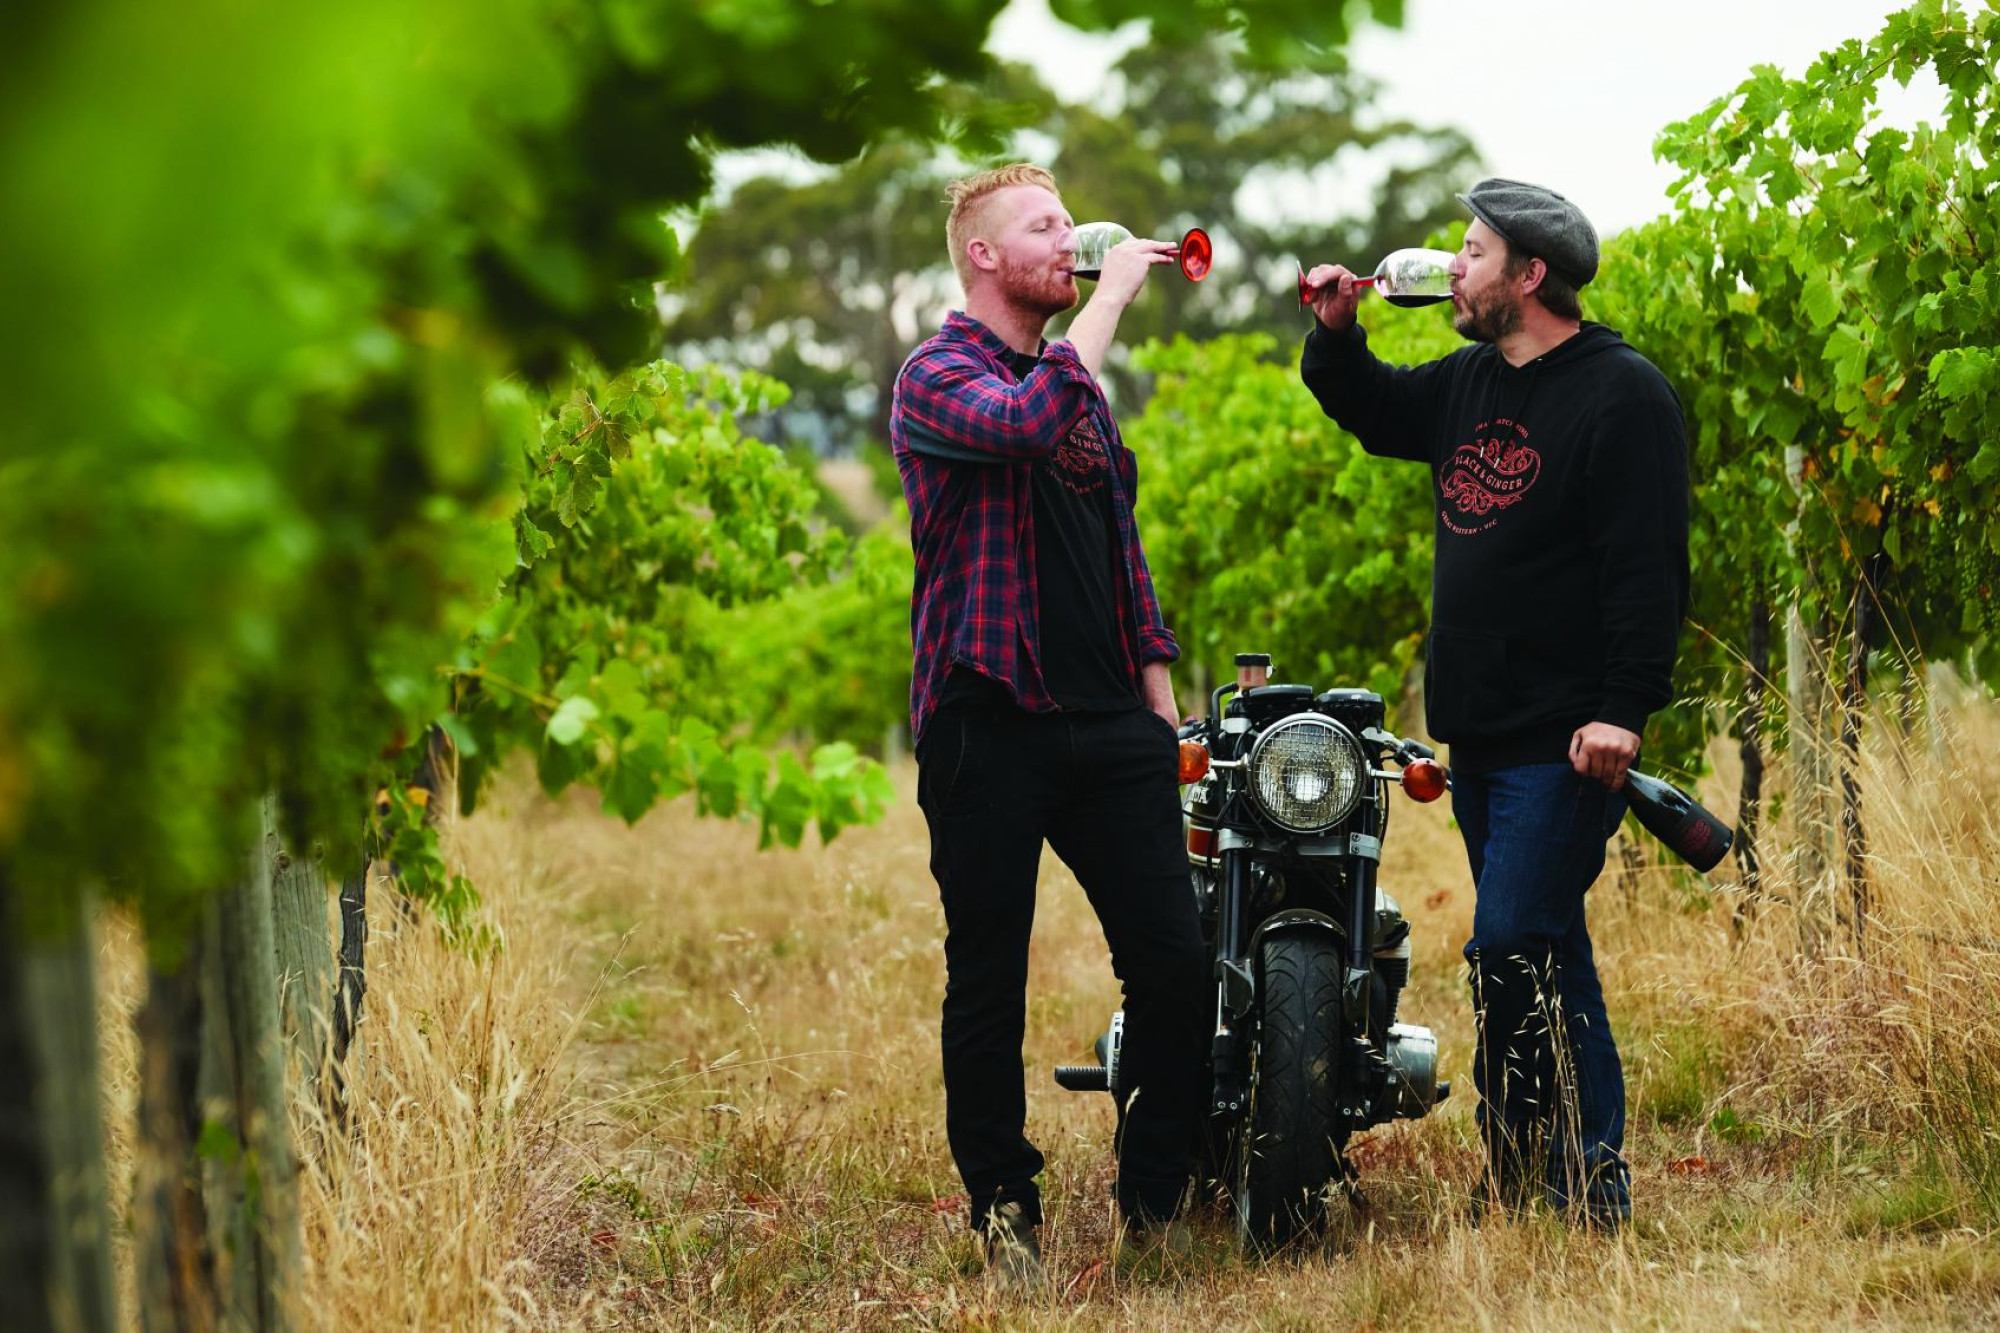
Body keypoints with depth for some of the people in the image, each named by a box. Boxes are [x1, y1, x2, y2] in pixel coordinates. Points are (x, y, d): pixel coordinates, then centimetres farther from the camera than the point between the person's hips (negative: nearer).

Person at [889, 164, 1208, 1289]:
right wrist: (1112, 295, -17)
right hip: (989, 722, -6)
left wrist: (1160, 699, 18)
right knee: (989, 982, 2)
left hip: (1109, 721, 6)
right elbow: (1029, 423, -26)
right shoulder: (938, 376, -3)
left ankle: (1158, 1199, 11)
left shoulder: (1082, 384, 21)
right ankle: (1004, 1209, 13)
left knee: (1177, 963, -1)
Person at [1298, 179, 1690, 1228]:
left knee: (1511, 948, -15)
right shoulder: (1469, 383, 14)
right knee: (1541, 952, 13)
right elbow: (1374, 413, 34)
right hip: (1478, 735, 9)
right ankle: (1588, 1166, 20)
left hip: (1568, 741, -9)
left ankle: (1554, 1177, -8)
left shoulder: (1620, 395, -11)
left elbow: (1649, 568, -18)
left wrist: (1623, 708, -25)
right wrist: (1336, 334, 15)